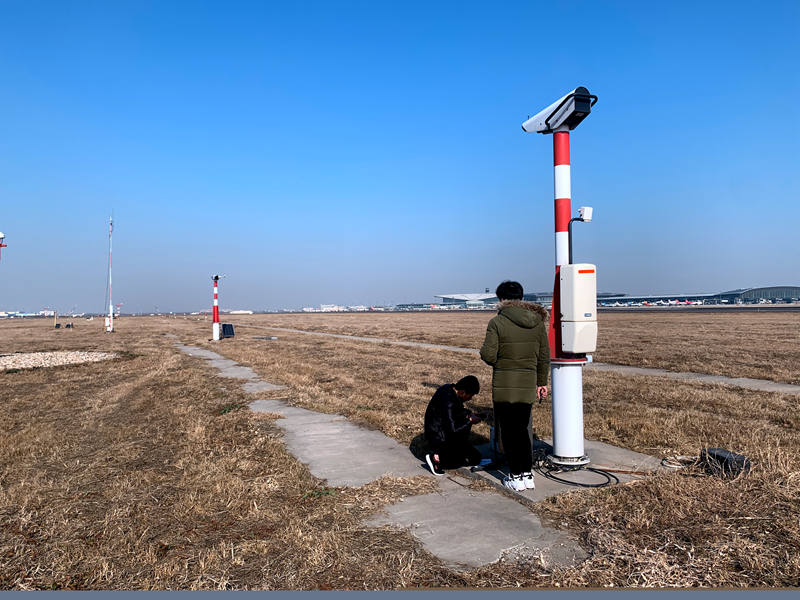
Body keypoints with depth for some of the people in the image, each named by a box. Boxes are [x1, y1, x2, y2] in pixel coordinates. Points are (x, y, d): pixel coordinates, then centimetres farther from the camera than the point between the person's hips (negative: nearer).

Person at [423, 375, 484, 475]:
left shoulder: (448, 388, -1)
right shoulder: (449, 402, -28)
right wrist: (470, 420, -14)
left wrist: (470, 413, 4)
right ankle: (438, 458, -9)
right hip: (439, 439, -9)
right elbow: (453, 430, -25)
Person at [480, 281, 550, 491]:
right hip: (528, 385, 4)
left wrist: (484, 349, 8)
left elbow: (488, 356, -15)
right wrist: (542, 382, 17)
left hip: (504, 385, -4)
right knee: (522, 429, 17)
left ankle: (516, 476, 14)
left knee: (508, 431, 8)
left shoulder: (497, 322, -11)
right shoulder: (538, 321, 3)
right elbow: (544, 357, 7)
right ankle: (528, 474, 20)